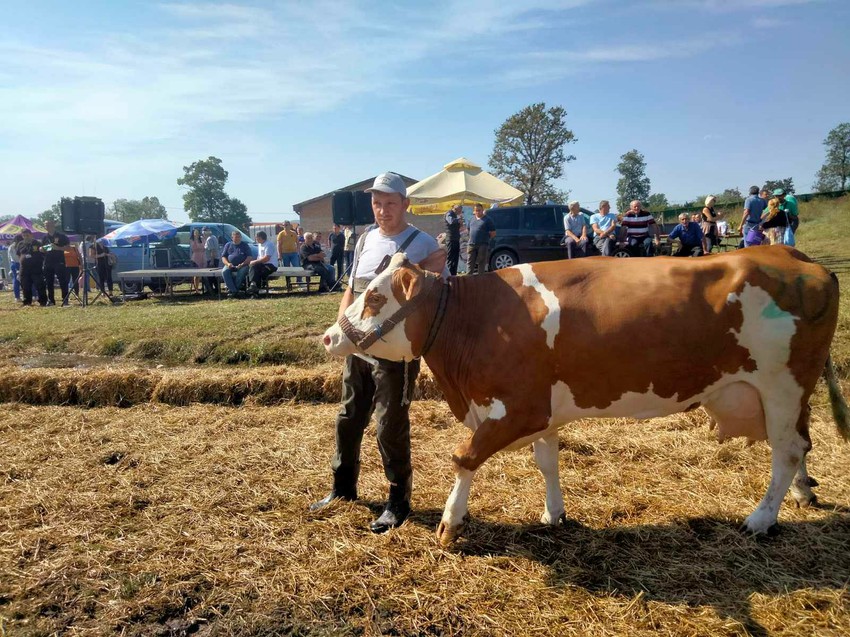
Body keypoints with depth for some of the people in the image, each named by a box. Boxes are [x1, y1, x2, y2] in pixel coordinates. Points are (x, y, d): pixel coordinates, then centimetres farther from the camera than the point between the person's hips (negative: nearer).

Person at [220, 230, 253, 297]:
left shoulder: (245, 245, 12)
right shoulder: (228, 245, 19)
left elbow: (249, 258, 2)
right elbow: (223, 257, 13)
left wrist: (242, 264, -17)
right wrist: (227, 263, -9)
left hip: (242, 265, -2)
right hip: (230, 265, 2)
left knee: (241, 272, -36)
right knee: (224, 271, -30)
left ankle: (231, 289, -27)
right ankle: (234, 291, -33)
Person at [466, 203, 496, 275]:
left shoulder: (487, 220, -1)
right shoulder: (472, 220, 16)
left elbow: (493, 233, -1)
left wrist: (485, 238, 1)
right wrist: (471, 240, 15)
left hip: (483, 245, -5)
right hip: (472, 244, 5)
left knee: (481, 263, -1)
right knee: (470, 262, 5)